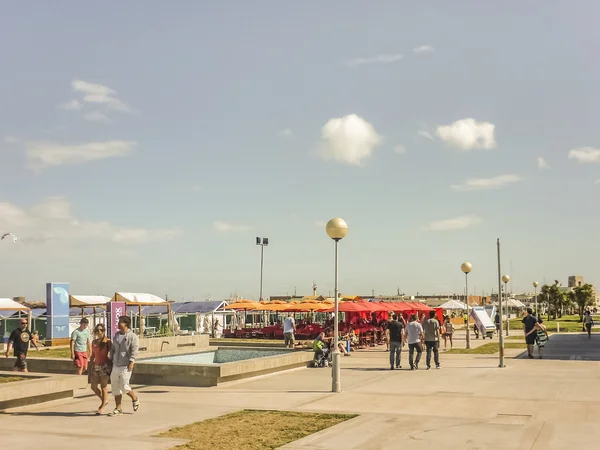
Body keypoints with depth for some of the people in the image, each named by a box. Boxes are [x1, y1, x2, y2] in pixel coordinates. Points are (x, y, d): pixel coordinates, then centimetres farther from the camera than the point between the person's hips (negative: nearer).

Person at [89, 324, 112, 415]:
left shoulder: (107, 341, -5)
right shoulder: (94, 342, 10)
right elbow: (92, 356, 15)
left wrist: (112, 367, -10)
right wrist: (90, 368, 13)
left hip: (105, 365, -6)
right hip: (96, 366, 6)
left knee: (103, 387, -2)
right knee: (93, 387, 6)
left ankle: (102, 407, 9)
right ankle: (104, 401, 28)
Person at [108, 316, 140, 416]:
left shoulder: (133, 337, -8)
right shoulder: (117, 335, 14)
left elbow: (134, 350, -16)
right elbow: (113, 349, 20)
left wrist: (131, 362, -27)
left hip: (125, 366, -7)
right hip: (115, 366, 7)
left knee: (124, 387, -10)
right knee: (115, 388, 7)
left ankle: (135, 399, 19)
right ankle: (118, 409, 16)